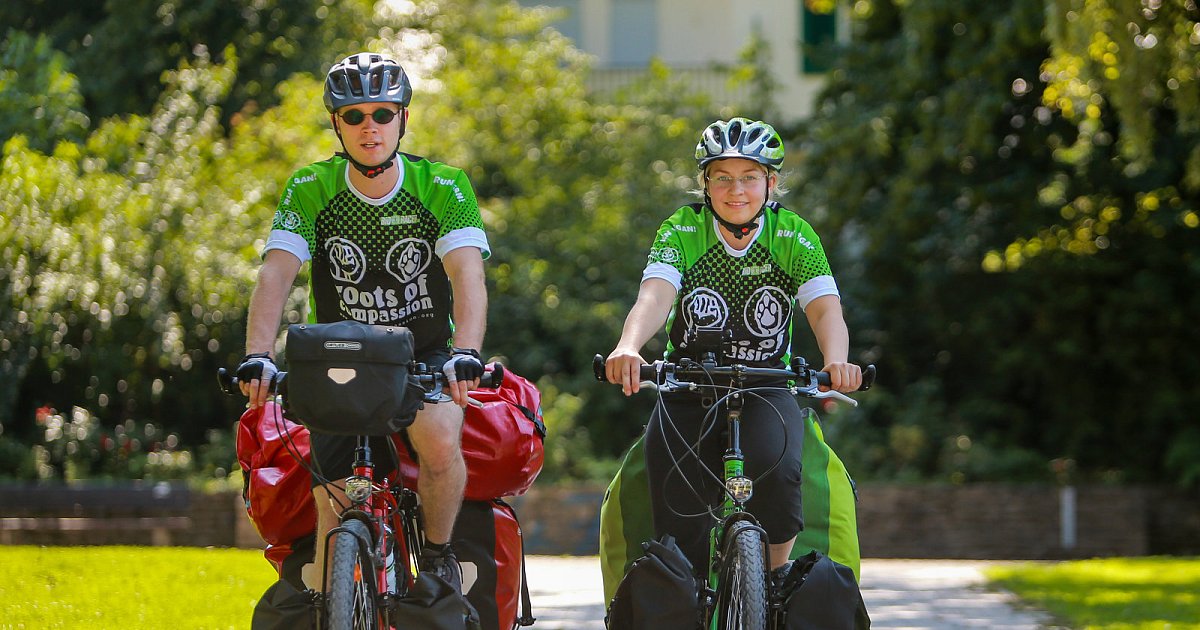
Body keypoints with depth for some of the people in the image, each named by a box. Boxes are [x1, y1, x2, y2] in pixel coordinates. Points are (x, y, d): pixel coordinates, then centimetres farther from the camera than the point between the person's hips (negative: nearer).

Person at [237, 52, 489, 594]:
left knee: (440, 440, -32)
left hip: (425, 355, -2)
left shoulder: (442, 187, -13)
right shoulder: (311, 190, -10)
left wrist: (465, 352, -45)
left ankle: (438, 552, -6)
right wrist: (258, 357, -38)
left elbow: (467, 275, -26)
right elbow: (275, 273, -21)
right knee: (334, 510, -8)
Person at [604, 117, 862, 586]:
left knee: (775, 468, -32)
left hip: (766, 388, 0)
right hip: (687, 390, 0)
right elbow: (655, 296, -25)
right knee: (678, 519, -19)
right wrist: (628, 348, -48)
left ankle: (777, 573, -6)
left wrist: (836, 361, -43)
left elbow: (824, 308, -20)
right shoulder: (682, 230, -8)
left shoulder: (792, 235, -6)